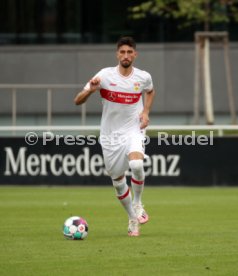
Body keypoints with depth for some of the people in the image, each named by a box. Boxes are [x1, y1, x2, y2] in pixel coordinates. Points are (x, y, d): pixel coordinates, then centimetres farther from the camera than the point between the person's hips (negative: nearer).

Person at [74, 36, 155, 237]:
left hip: (133, 130, -1)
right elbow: (78, 101, -9)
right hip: (110, 135, 1)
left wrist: (146, 111, 4)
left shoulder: (143, 77, -3)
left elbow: (150, 92, 23)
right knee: (118, 182, 6)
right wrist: (91, 90, -30)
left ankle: (137, 204, -5)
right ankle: (133, 219, 29)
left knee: (136, 164, -30)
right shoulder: (105, 75, -9)